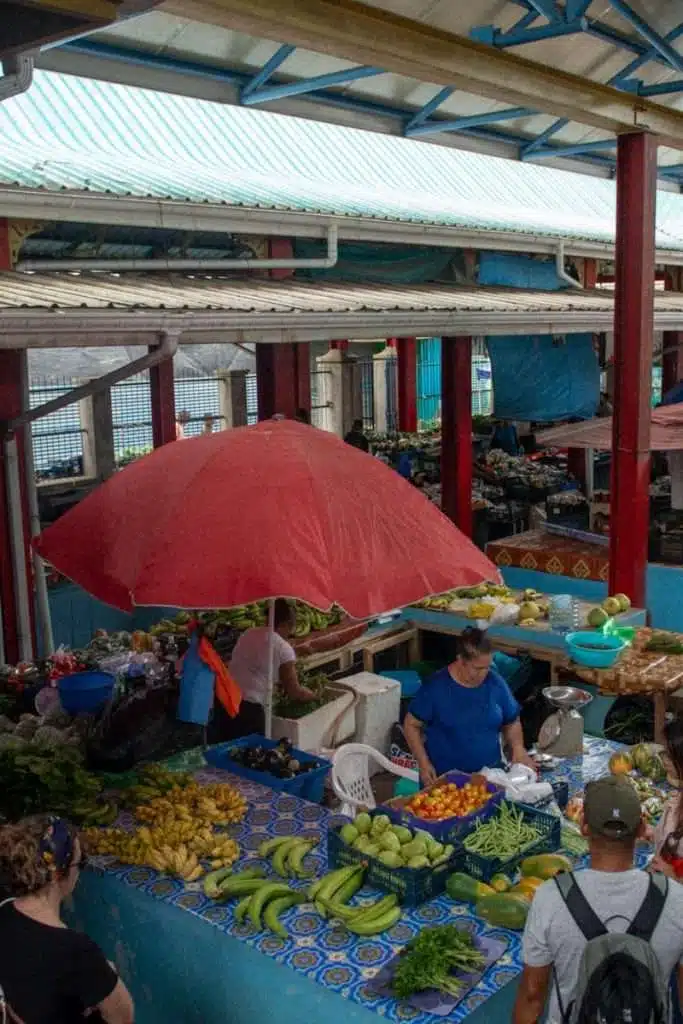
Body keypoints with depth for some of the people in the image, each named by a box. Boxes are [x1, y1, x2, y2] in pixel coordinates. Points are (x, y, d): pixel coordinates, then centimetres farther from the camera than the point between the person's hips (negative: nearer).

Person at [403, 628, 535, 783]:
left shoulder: (496, 683, 1)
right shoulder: (435, 687, -8)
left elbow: (512, 722, 15)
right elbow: (411, 724, 0)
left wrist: (518, 748, -3)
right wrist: (423, 763, -9)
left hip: (491, 773, 2)